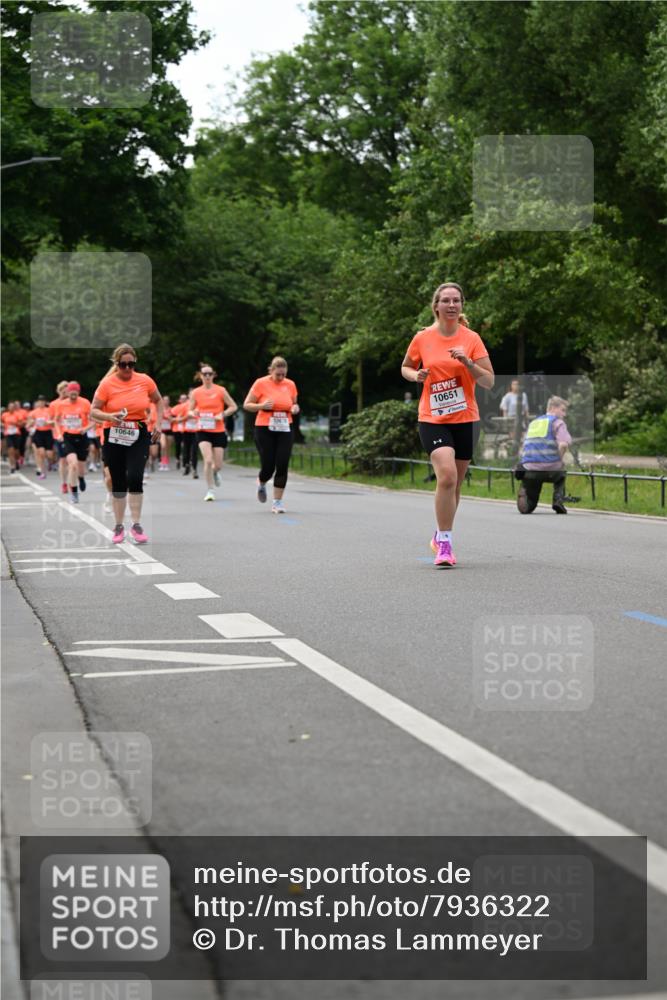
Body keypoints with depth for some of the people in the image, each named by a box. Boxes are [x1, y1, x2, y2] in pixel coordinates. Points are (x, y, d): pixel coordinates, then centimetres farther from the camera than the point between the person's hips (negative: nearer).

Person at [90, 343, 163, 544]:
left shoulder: (145, 381, -1)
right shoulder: (107, 384, -7)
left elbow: (159, 401, 16)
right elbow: (94, 411, -6)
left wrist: (158, 424, 6)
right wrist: (110, 416, -25)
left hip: (139, 436, 0)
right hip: (114, 436, 0)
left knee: (134, 477, -18)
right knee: (118, 483, 5)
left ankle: (136, 525, -8)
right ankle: (119, 527, 19)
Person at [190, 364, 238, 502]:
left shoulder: (221, 390, -1)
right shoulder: (196, 393, 2)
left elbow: (233, 407, 3)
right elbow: (190, 410, 10)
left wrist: (222, 414, -13)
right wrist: (194, 413, -13)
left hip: (218, 431, 0)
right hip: (203, 432, 0)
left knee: (218, 465, 2)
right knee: (208, 460, -18)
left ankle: (215, 472, 41)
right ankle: (210, 490, -5)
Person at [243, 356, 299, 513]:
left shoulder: (290, 385, 5)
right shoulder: (261, 383, -6)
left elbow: (294, 404, 20)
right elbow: (247, 405, -1)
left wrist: (295, 408, -4)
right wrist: (262, 406, -20)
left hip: (284, 430, 3)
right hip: (264, 430, -3)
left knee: (282, 466, -7)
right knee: (268, 466, -3)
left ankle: (277, 502, 2)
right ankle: (261, 484, 33)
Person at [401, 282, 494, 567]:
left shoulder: (471, 339, -2)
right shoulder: (422, 338, -1)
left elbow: (489, 382, -5)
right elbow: (405, 367, 16)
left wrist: (468, 362, -21)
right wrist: (415, 375, -6)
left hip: (465, 420, 2)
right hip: (432, 419, -2)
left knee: (454, 484, 11)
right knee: (447, 475, -22)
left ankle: (440, 537, 33)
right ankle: (444, 544, -13)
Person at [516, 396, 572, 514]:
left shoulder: (533, 423, 24)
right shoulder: (557, 422, 5)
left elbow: (523, 450, 25)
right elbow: (563, 444, -13)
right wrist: (559, 460, 2)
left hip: (529, 469, 4)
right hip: (550, 469, -4)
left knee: (528, 507, 22)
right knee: (561, 473, 35)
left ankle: (523, 493, -9)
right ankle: (558, 499, 11)